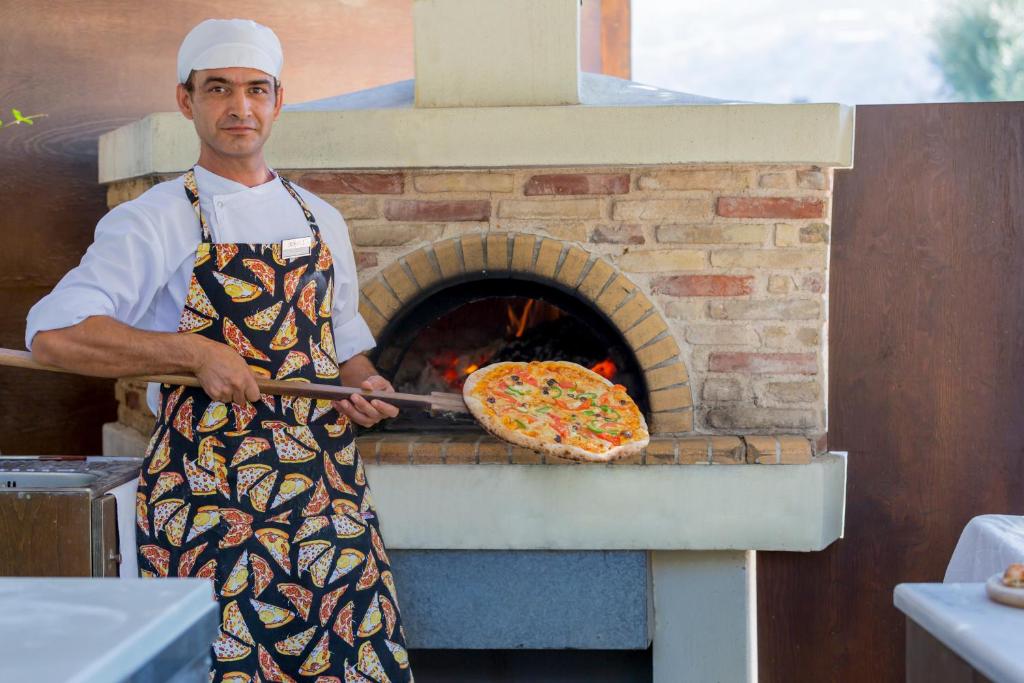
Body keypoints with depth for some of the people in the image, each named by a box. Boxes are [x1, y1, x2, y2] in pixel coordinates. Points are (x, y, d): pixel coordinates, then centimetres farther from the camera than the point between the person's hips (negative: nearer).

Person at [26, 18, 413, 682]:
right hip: (209, 495, -4)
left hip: (326, 485, 5)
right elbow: (53, 333, -15)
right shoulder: (153, 222, -3)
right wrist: (197, 354, -19)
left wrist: (366, 387, 1)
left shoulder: (320, 221, 14)